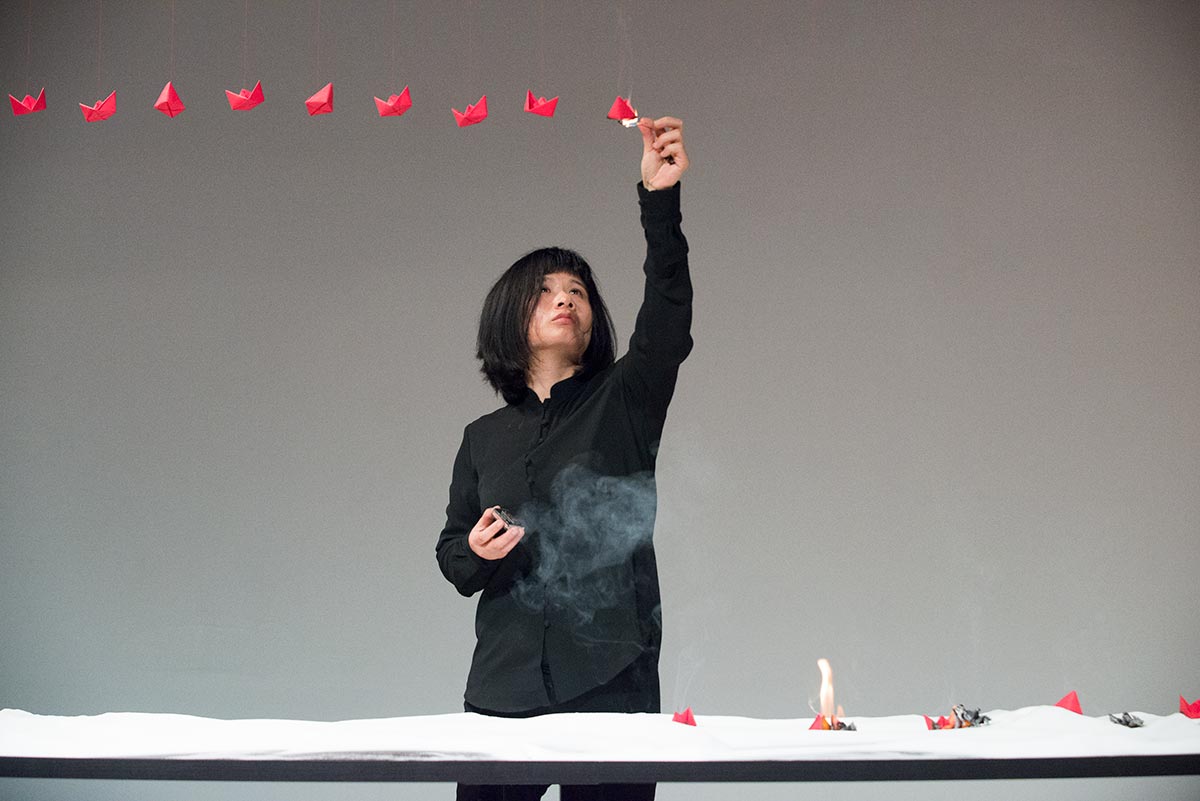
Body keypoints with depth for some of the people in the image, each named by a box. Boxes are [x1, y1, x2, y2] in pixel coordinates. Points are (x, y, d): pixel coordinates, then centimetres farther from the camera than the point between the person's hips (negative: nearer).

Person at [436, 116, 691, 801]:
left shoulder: (623, 403, 6)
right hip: (505, 685, 3)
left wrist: (661, 199, -24)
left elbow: (668, 325, -13)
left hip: (611, 681, -2)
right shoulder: (485, 438, 15)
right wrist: (476, 553, -6)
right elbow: (453, 558, 19)